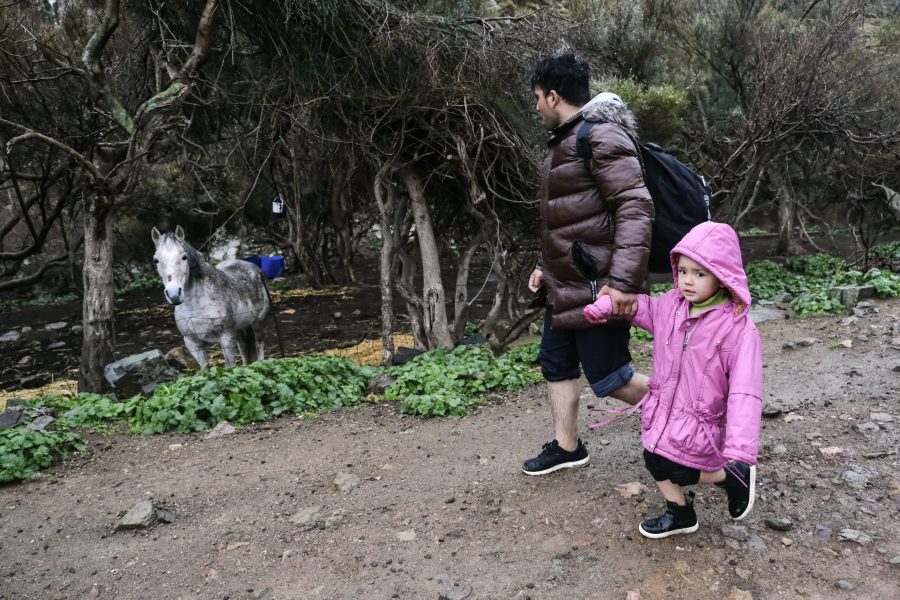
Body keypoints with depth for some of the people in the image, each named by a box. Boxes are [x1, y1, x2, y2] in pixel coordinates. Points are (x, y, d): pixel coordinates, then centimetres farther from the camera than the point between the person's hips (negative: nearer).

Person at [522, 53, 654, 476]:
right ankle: (566, 448, 32)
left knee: (609, 378, 1)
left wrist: (623, 281, -33)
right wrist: (547, 265, 22)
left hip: (597, 288, -10)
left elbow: (636, 208, -26)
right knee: (556, 363, 16)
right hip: (565, 286, 10)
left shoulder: (602, 136, -18)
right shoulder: (564, 140, 14)